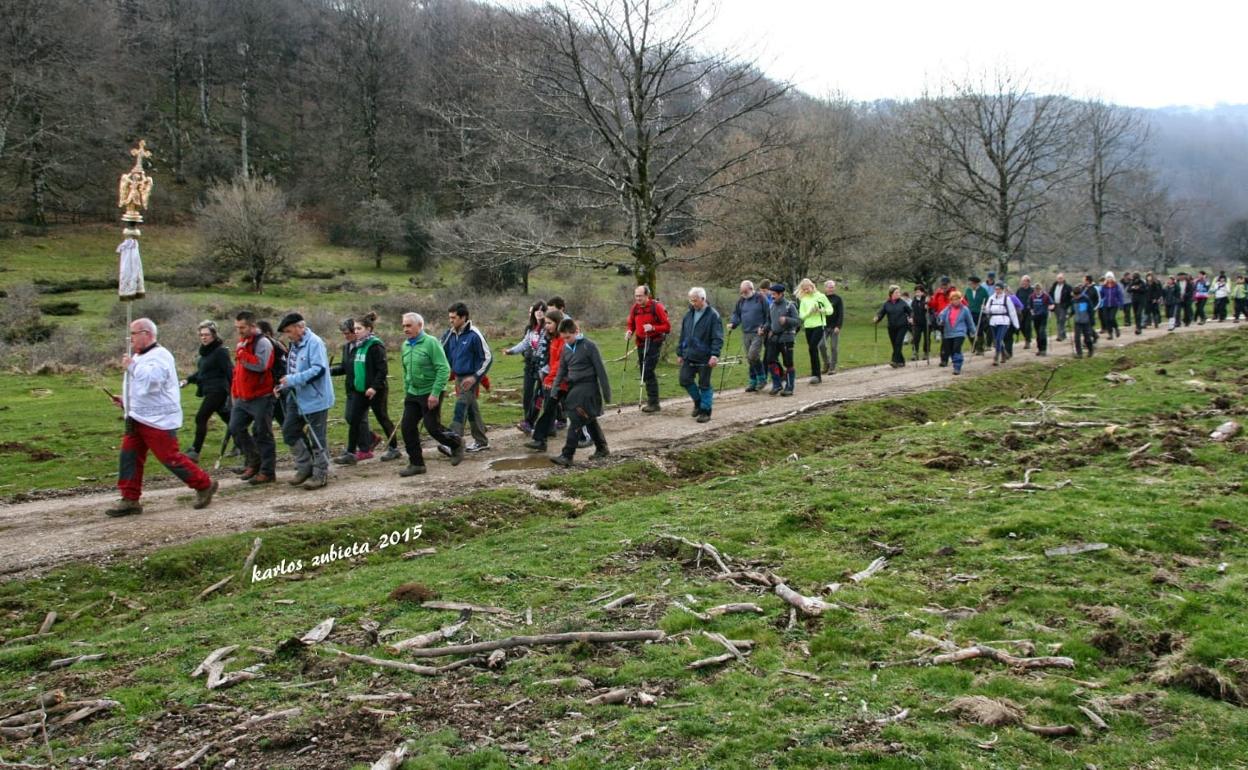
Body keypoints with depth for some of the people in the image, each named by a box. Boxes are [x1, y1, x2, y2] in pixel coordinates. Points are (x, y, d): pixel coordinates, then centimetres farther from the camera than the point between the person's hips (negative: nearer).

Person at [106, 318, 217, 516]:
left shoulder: (159, 356, -16)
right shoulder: (140, 356, 16)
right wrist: (125, 400, 15)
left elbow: (150, 382, -31)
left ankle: (204, 485, 8)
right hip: (137, 417, 10)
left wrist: (131, 366, -21)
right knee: (129, 456, 5)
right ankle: (130, 499, 10)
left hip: (158, 420, -10)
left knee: (170, 457, -6)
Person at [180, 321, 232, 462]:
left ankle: (195, 452, -9)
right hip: (209, 391, 9)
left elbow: (229, 371, -16)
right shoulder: (205, 351, 14)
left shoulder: (220, 351, -13)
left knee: (201, 418, -12)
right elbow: (202, 372, 23)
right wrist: (188, 380, 10)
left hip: (217, 391, -9)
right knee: (227, 418, 16)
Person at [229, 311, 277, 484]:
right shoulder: (242, 342, 16)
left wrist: (241, 353, -21)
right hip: (242, 398, 9)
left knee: (262, 434, -3)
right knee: (235, 428, 8)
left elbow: (260, 365, -28)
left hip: (260, 398, -9)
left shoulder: (262, 342, -12)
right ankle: (253, 461, 21)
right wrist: (234, 392, 22)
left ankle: (267, 471, 5)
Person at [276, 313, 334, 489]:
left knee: (317, 438, -1)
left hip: (314, 399, -9)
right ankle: (305, 467, 23)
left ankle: (320, 474, 10)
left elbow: (319, 369, -26)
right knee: (289, 432, 12)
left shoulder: (314, 343, -16)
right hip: (297, 398, 9)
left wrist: (293, 380, -26)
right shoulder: (295, 345, 12)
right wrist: (283, 387, 6)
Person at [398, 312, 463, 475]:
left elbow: (444, 369, -18)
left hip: (430, 394, -7)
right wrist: (406, 392, 17)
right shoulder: (405, 346, 8)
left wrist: (435, 393, -22)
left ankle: (456, 444, 23)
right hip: (413, 394, 7)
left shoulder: (431, 343, -14)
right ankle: (416, 463, 10)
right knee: (407, 427, 0)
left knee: (433, 428, -5)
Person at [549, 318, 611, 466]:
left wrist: (606, 392, -9)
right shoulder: (566, 348, 9)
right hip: (574, 387, 7)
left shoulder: (589, 346, -10)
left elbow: (600, 369, -9)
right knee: (590, 421, 14)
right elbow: (562, 370, 16)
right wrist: (554, 389, 6)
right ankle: (602, 448, 27)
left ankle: (567, 455, -15)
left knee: (576, 421, -13)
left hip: (588, 387, -7)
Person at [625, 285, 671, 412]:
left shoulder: (657, 307, -10)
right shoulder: (634, 308, 7)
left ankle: (654, 403, -9)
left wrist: (653, 328, -23)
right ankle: (652, 402, 21)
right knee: (644, 372, 10)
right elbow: (631, 324, 19)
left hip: (654, 343, -7)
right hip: (641, 343, 7)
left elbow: (667, 326, -9)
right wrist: (629, 331, -2)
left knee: (648, 372, -14)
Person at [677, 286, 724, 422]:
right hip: (689, 357, 6)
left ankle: (705, 411, 12)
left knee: (704, 384, 1)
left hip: (705, 358, -6)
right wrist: (680, 353, 15)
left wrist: (715, 355, -22)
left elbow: (717, 338, -14)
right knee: (685, 380, 6)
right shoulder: (688, 315, 10)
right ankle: (698, 401, 28)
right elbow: (683, 336, 17)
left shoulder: (713, 315, -9)